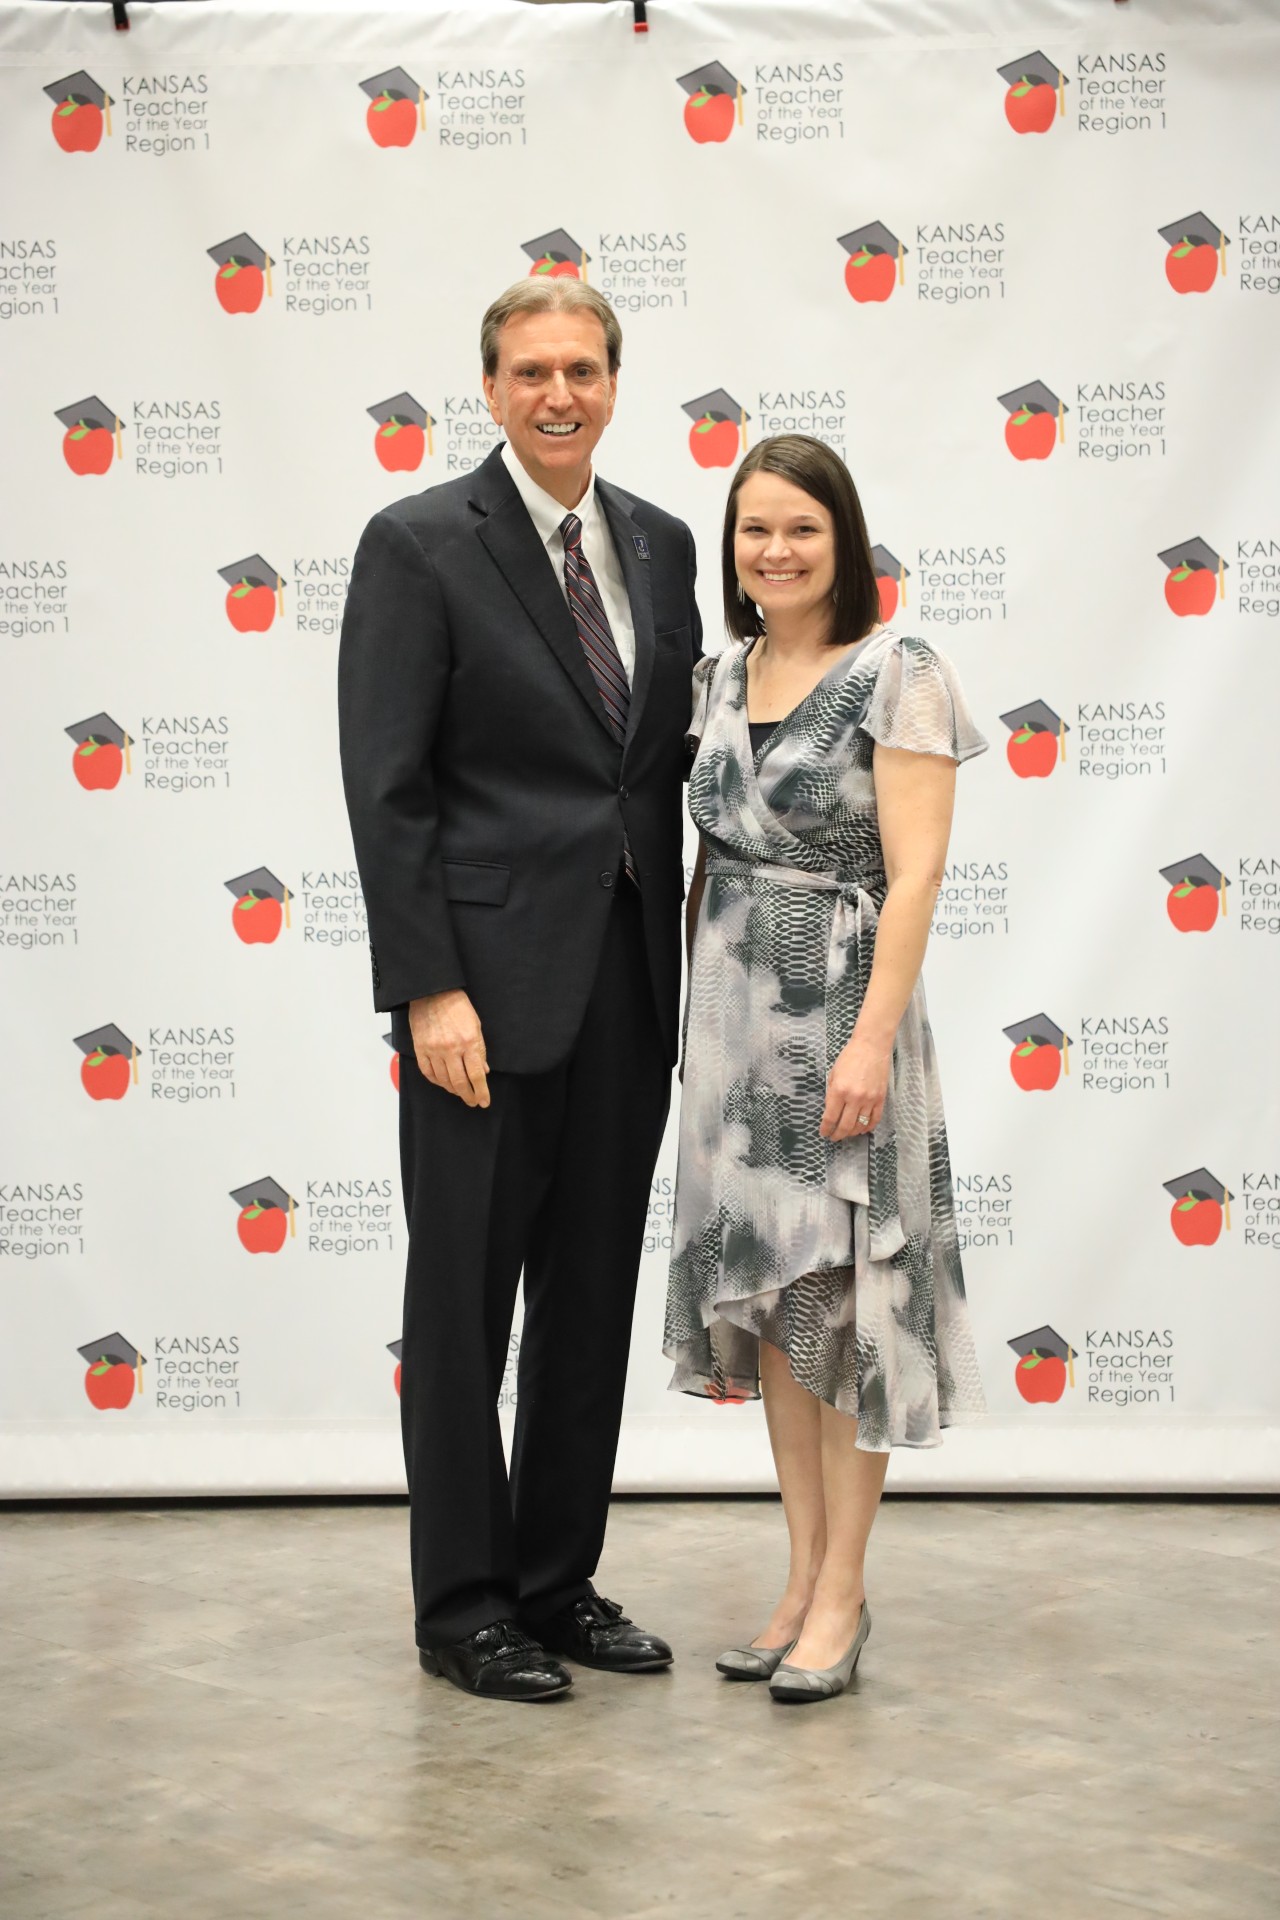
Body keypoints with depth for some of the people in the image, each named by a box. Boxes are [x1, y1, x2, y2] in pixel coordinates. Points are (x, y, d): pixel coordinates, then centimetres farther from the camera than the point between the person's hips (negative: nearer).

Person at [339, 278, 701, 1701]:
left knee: (593, 1298, 12)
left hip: (630, 983, 6)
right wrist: (429, 990, -16)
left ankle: (559, 1583, 24)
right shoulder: (419, 546, -7)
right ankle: (462, 1610, 14)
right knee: (463, 1304, 3)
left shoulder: (659, 545, 11)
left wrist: (692, 966, 9)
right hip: (489, 985, -6)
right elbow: (385, 787, -11)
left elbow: (676, 762, 15)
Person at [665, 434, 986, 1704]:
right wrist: (692, 1012, 11)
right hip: (730, 1013, 6)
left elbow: (914, 872, -13)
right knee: (766, 1296, 9)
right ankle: (804, 1574, 18)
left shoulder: (895, 674, -8)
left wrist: (872, 1039, -19)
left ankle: (842, 1593, 7)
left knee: (845, 1297, -2)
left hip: (841, 1009, -6)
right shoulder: (719, 678, 11)